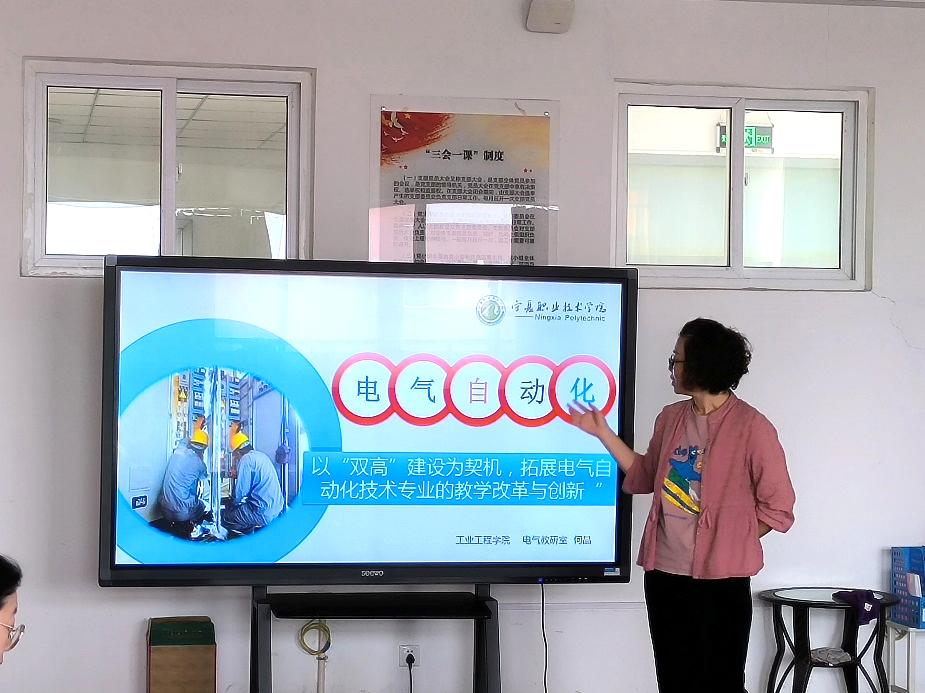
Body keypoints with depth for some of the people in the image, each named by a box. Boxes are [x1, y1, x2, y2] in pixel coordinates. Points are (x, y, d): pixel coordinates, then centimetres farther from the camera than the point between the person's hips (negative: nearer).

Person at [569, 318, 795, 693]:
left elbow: (778, 508, -7)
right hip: (664, 575, 6)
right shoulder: (670, 418, 8)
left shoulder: (751, 427, -11)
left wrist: (726, 542, -6)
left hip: (719, 581, -6)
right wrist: (603, 432, 17)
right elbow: (646, 478, 21)